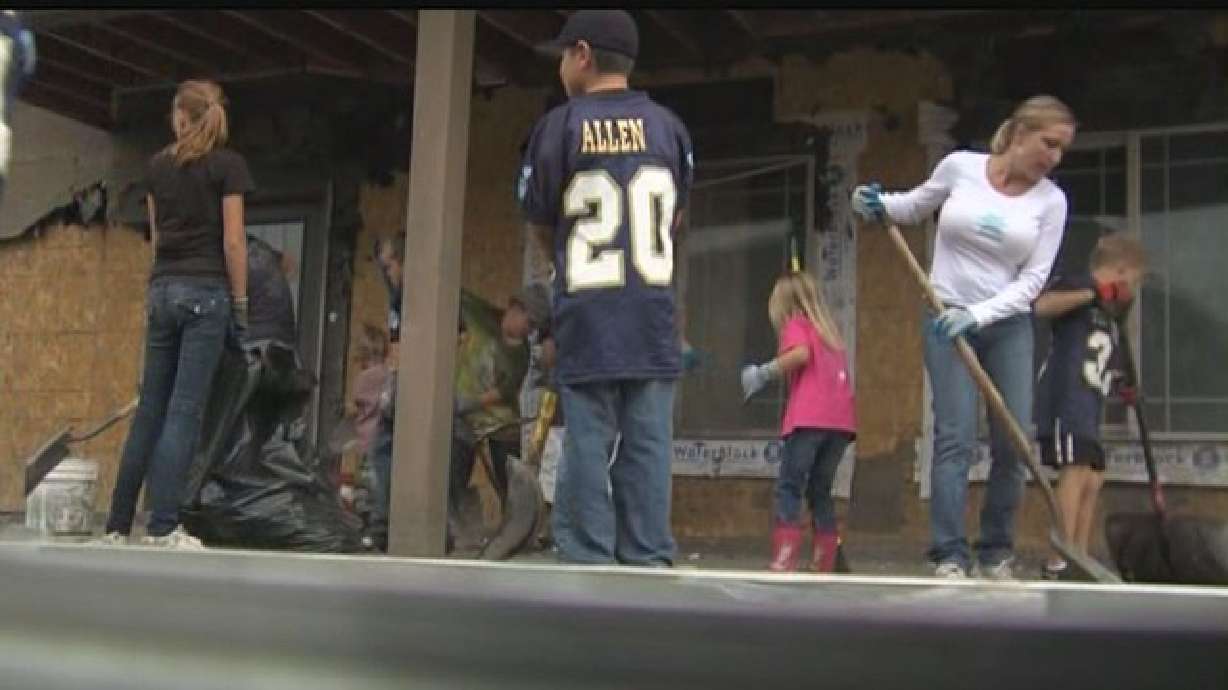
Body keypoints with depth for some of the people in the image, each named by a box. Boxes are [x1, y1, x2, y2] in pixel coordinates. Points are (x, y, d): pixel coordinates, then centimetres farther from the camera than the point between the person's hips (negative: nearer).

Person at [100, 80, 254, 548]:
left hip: (163, 290, 5)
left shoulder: (158, 165, 12)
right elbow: (233, 239, -8)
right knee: (185, 409, -6)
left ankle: (118, 525, 11)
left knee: (150, 409, 9)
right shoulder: (228, 165, -3)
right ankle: (162, 527, -9)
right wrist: (240, 303, -4)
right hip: (207, 291, -5)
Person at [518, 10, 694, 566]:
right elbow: (674, 218, 14)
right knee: (647, 458, 5)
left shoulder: (560, 126, -2)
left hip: (587, 327, -3)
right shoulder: (668, 126, 7)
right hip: (654, 326, 3)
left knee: (586, 458, 1)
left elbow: (539, 225, 7)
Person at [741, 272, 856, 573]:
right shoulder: (829, 329, 28)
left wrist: (765, 372, -5)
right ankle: (824, 565, 11)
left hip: (810, 418, -7)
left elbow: (800, 354, -13)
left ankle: (783, 563, -20)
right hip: (842, 420, 7)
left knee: (789, 488, -8)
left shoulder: (796, 324, 8)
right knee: (820, 491, 14)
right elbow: (839, 373, 22)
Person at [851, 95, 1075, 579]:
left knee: (1014, 442, -1)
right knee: (956, 437, -11)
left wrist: (979, 314, -19)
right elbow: (916, 206, 14)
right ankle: (950, 556, -8)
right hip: (948, 321, -2)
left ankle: (997, 553, 13)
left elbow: (1033, 279, -6)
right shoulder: (960, 166, -5)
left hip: (1009, 325, 2)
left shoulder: (1051, 200, -2)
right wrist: (878, 205, -7)